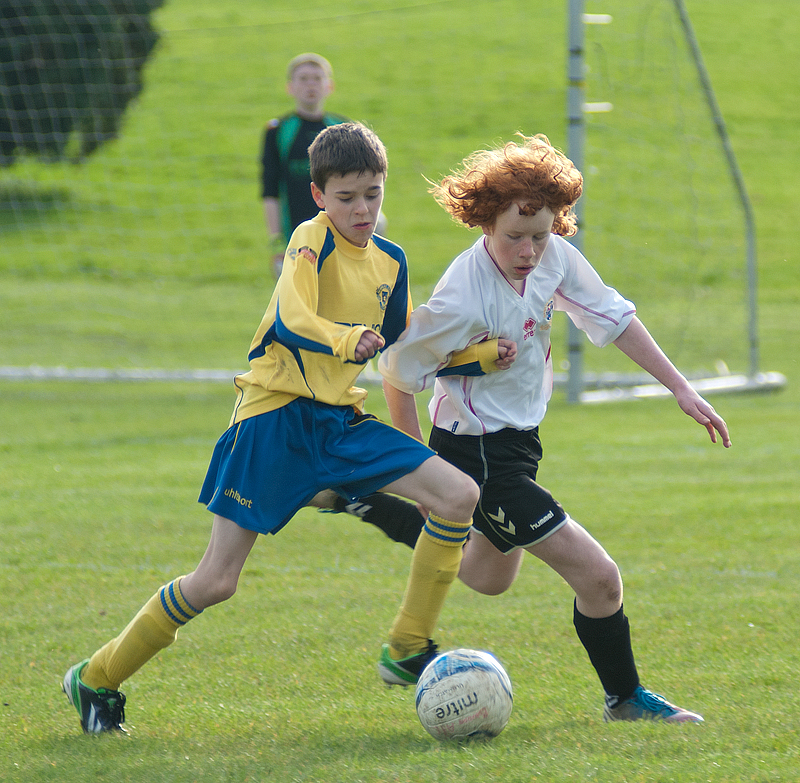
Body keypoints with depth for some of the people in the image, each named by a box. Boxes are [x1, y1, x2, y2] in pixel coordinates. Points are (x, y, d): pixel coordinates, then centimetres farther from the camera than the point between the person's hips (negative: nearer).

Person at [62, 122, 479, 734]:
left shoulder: (390, 261, 10)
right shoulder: (312, 241, -11)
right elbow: (292, 322, -29)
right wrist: (347, 340, -48)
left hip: (340, 419, 7)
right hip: (277, 414, -6)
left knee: (460, 496, -9)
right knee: (216, 582, -8)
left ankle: (409, 650, 2)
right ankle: (97, 679, 9)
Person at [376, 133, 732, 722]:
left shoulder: (553, 256, -10)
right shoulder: (462, 301, -29)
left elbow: (612, 317, 3)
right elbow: (397, 370, -16)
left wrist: (681, 387, 1)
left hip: (519, 440, 9)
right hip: (479, 455, -9)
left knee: (490, 579, 30)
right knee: (599, 578, -10)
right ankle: (624, 698, 11)